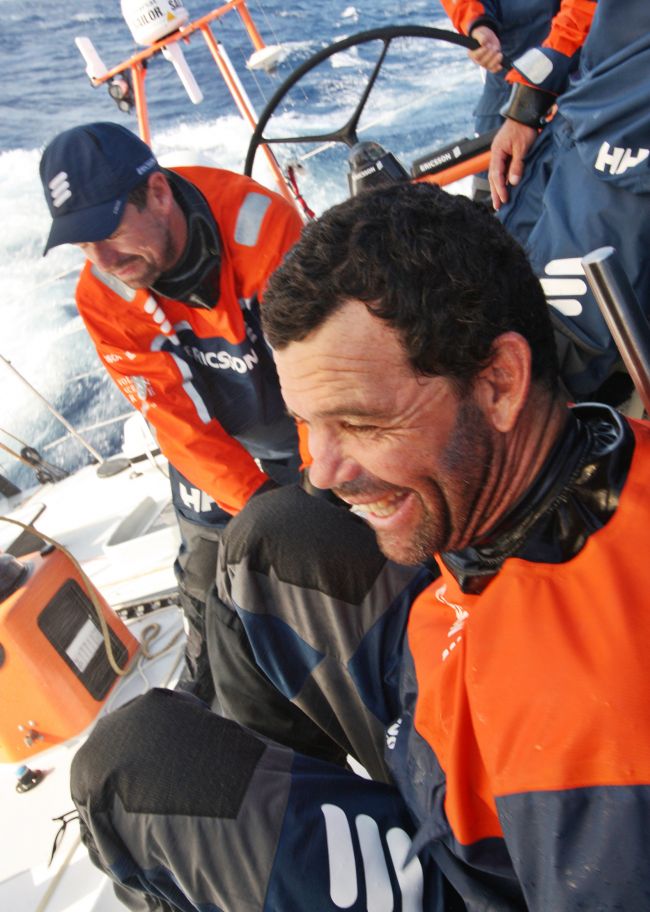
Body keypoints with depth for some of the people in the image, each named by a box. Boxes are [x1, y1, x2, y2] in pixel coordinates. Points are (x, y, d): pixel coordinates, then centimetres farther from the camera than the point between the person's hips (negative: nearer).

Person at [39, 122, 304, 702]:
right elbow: (179, 424, -20)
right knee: (208, 564, 14)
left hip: (305, 423, -2)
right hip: (213, 442, 3)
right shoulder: (103, 298, -21)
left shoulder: (262, 224, -32)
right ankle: (206, 687, 42)